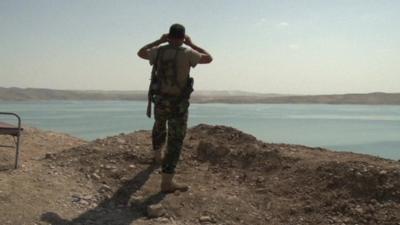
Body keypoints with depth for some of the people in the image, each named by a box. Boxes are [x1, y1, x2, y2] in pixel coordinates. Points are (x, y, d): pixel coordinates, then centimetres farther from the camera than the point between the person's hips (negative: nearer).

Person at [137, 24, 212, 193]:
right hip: (178, 104, -4)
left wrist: (159, 41, 20)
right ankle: (167, 182, -8)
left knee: (159, 127, 33)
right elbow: (208, 58, 4)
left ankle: (158, 156, 56)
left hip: (160, 100, 5)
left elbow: (140, 53, 18)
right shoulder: (187, 53, -13)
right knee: (175, 141, -3)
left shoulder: (158, 51, -3)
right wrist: (191, 44, 12)